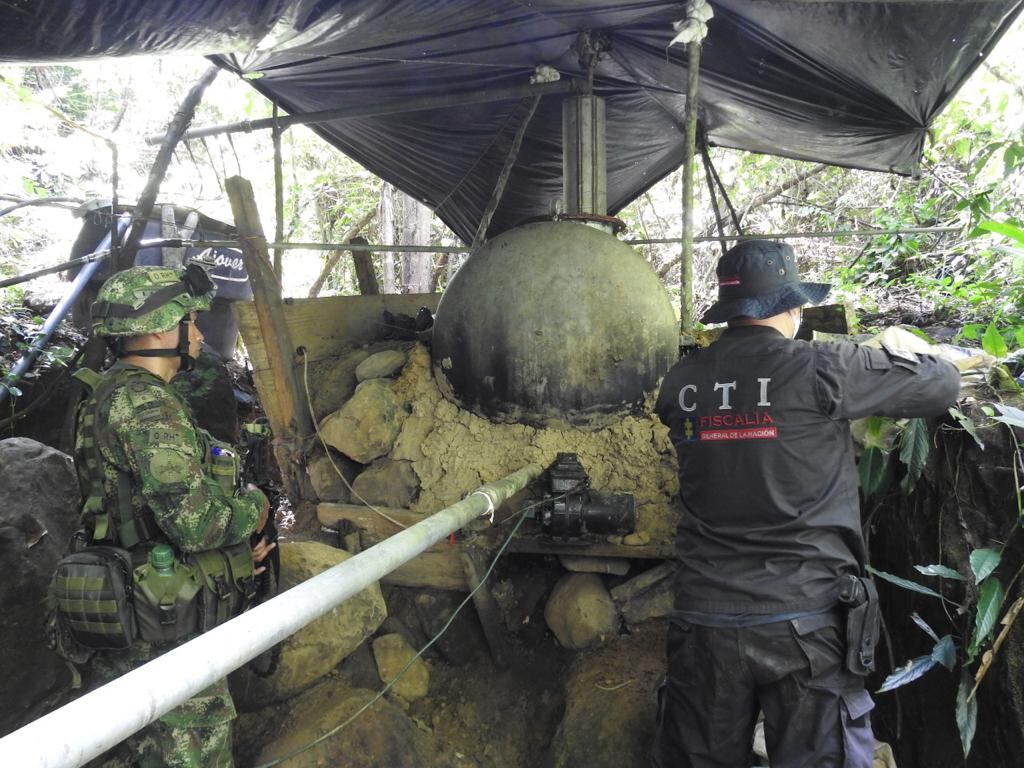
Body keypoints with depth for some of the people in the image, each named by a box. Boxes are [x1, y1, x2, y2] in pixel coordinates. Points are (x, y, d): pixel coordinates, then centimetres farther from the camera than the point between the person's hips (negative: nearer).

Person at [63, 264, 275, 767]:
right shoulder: (147, 403, -20)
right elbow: (194, 521, -28)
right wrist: (251, 507, -8)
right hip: (163, 630, -10)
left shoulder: (111, 394, 13)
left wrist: (235, 544, 11)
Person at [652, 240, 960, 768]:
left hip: (704, 619, 4)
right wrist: (888, 358, 23)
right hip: (803, 621, -4)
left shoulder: (680, 383, 1)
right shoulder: (822, 370, -10)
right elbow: (945, 384, 1)